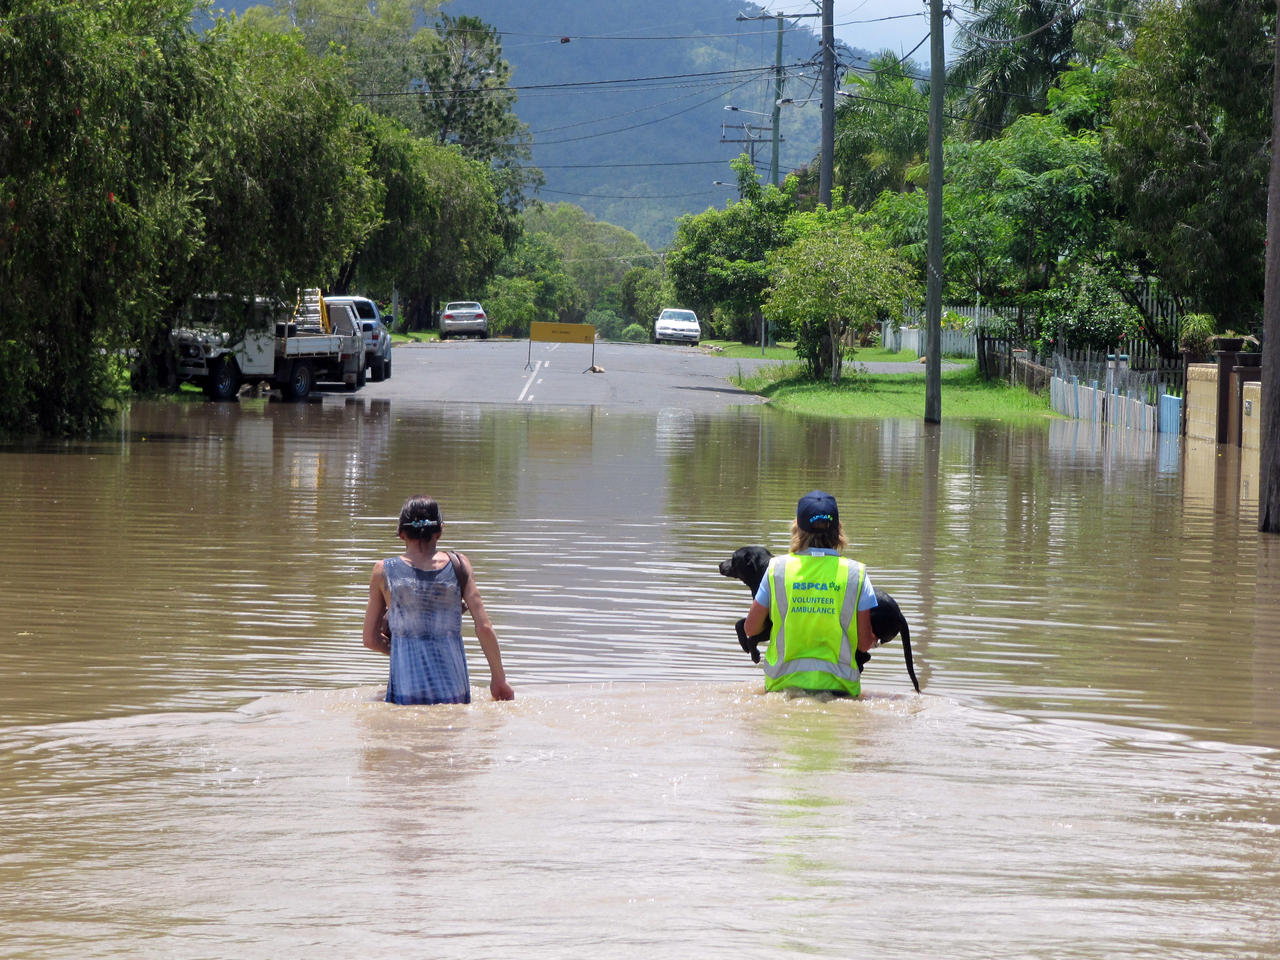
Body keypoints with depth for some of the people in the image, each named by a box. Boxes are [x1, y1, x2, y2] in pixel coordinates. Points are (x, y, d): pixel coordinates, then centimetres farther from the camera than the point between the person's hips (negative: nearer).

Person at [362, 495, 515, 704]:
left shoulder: (384, 571, 1)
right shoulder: (459, 565, 2)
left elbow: (370, 640, 6)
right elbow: (484, 628, 0)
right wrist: (499, 679, 10)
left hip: (405, 696, -1)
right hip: (454, 693, 1)